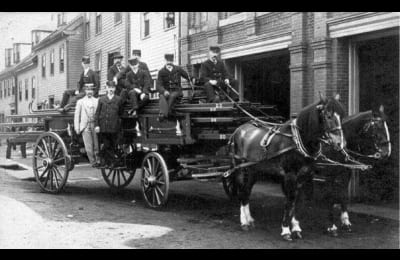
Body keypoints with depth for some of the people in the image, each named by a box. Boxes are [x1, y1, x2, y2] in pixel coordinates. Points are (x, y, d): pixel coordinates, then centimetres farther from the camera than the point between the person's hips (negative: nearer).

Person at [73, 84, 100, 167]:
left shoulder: (97, 101, 10)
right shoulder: (80, 101, 10)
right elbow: (76, 115, 9)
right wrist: (77, 128, 2)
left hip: (95, 125, 0)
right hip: (85, 126, 0)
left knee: (96, 145, -3)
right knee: (89, 146, -4)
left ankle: (98, 160, 6)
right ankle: (93, 162, 4)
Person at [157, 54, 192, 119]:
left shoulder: (178, 69, 3)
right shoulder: (161, 72, 1)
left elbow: (187, 76, 23)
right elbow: (159, 85, -6)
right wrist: (164, 91, -26)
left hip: (176, 91, 0)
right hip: (166, 91, 0)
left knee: (172, 96, -35)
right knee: (162, 97, -34)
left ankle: (168, 113, -39)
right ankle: (163, 114, -54)